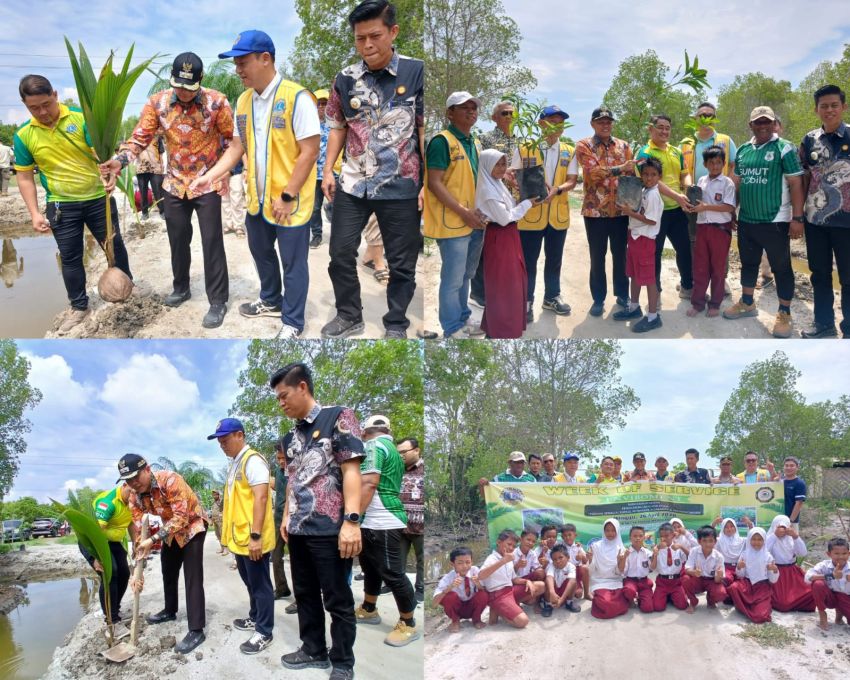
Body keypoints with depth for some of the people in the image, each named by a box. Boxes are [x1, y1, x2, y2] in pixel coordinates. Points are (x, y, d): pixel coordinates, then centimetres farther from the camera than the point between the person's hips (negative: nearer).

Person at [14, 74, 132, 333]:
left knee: (114, 246, 13)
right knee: (70, 257, 9)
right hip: (62, 205, 1)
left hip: (98, 198, -1)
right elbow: (24, 177, 1)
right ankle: (79, 307, 23)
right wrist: (34, 214, -6)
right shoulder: (23, 135, -6)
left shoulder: (81, 118, -13)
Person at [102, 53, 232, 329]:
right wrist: (119, 161, -21)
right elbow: (140, 138, -6)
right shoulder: (157, 103, -7)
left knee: (211, 242, -4)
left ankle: (218, 301, 5)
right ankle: (181, 288, 35)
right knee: (178, 239, 15)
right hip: (175, 183, 4)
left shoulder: (217, 102, -15)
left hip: (207, 183, -3)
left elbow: (231, 139, -4)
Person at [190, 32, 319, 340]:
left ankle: (292, 323, 21)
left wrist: (287, 196, -19)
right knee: (261, 251, 24)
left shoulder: (297, 97, -19)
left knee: (293, 263, 6)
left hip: (290, 202, -7)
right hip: (257, 199, 8)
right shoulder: (243, 101, 5)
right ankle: (271, 300, 47)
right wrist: (211, 176, -3)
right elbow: (237, 146, 12)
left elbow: (310, 151, -19)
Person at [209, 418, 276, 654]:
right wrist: (228, 531, 23)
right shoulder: (234, 463, 15)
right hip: (239, 537, 9)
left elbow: (260, 498, -22)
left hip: (252, 539, -9)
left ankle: (264, 632, 8)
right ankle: (255, 618, 35)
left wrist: (256, 535, -25)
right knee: (250, 583, 21)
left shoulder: (252, 460, -16)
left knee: (260, 585, 0)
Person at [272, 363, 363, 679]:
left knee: (338, 599, 1)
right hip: (298, 529, 7)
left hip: (329, 529, -7)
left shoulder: (338, 418, -8)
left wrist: (351, 520, -20)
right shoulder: (291, 436, 14)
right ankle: (314, 650, 31)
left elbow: (351, 470, -14)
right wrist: (287, 516, 19)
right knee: (305, 594, 16)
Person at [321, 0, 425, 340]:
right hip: (353, 184, 3)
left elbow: (425, 130, -6)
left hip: (400, 187, -3)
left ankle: (396, 324, 24)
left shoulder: (417, 72, -8)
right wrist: (328, 171, 5)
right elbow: (338, 128, 12)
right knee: (340, 253, 9)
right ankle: (349, 315, 29)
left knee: (401, 262, 7)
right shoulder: (346, 79, 1)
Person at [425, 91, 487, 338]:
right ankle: (453, 329, 8)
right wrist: (464, 213, -19)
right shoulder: (441, 141, -12)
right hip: (452, 223, -8)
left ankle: (463, 318, 32)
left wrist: (479, 212, 7)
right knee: (453, 279, -2)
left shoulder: (475, 143, 13)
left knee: (466, 275, 19)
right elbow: (434, 184, -17)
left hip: (475, 221, 8)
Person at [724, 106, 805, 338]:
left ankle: (784, 314, 11)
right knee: (748, 263, 18)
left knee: (781, 267, 2)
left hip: (775, 221, -6)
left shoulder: (784, 148, -8)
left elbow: (796, 184, -11)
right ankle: (747, 303, 34)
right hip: (746, 221, 6)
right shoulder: (742, 150, 9)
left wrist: (797, 218, -16)